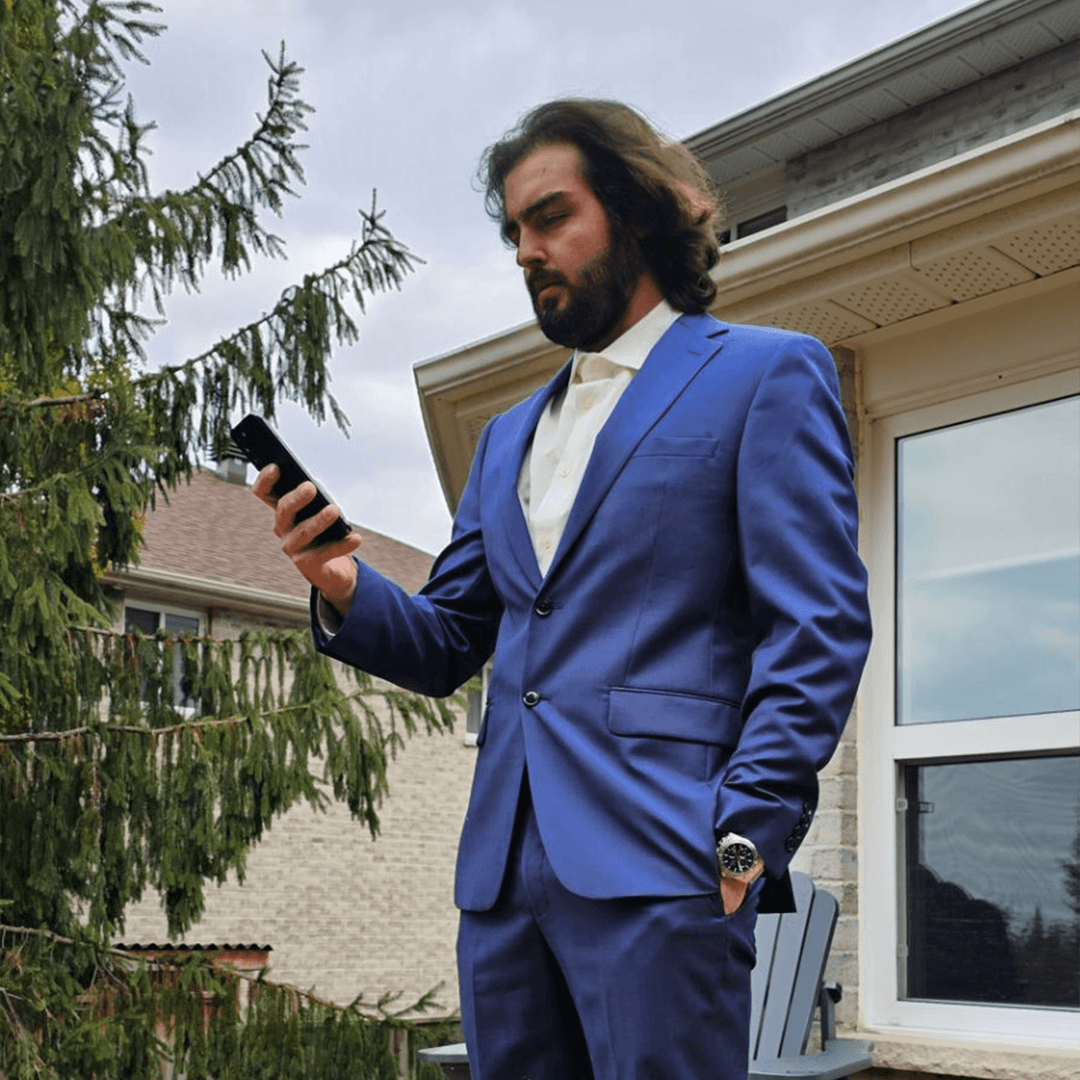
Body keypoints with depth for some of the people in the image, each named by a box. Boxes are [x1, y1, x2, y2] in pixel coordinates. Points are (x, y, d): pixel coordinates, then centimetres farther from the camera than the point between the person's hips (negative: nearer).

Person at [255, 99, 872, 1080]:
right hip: (503, 870, 6)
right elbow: (446, 646, 19)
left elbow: (817, 628, -6)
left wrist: (744, 837, -16)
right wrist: (345, 590, -2)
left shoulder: (766, 375, 2)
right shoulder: (509, 436, 22)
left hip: (656, 861, -6)